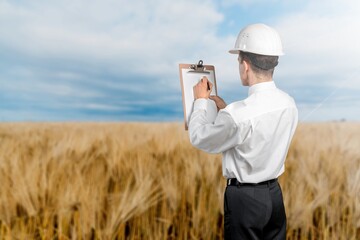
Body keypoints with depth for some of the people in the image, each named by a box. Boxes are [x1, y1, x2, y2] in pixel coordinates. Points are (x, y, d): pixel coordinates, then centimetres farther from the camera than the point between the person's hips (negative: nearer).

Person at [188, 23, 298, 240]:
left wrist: (201, 100, 1)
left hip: (244, 198, -6)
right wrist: (226, 109, 11)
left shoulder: (238, 115, -29)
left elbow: (199, 138, -12)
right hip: (274, 193, 7)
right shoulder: (288, 104, -6)